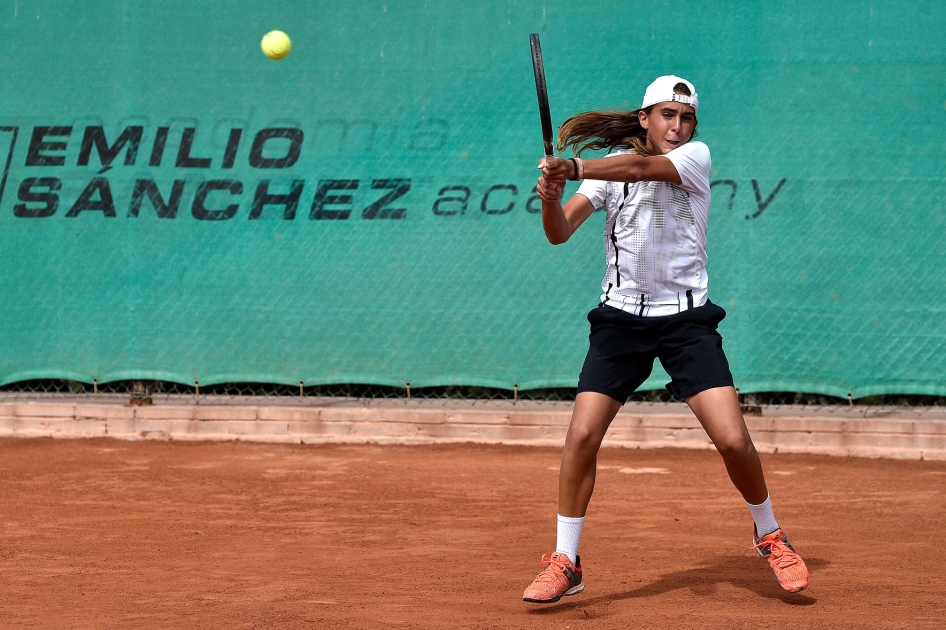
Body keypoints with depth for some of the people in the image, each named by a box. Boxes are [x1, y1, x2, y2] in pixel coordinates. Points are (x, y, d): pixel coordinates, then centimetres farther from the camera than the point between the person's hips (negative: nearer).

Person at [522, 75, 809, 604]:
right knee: (582, 437, -10)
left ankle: (769, 535, 17)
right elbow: (560, 233, -8)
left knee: (733, 440, -10)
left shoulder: (696, 156, -3)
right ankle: (565, 563, 3)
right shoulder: (608, 170, 3)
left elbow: (641, 168, -24)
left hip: (687, 319, -1)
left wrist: (574, 169, -39)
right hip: (622, 318, 2)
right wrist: (551, 197, -31)